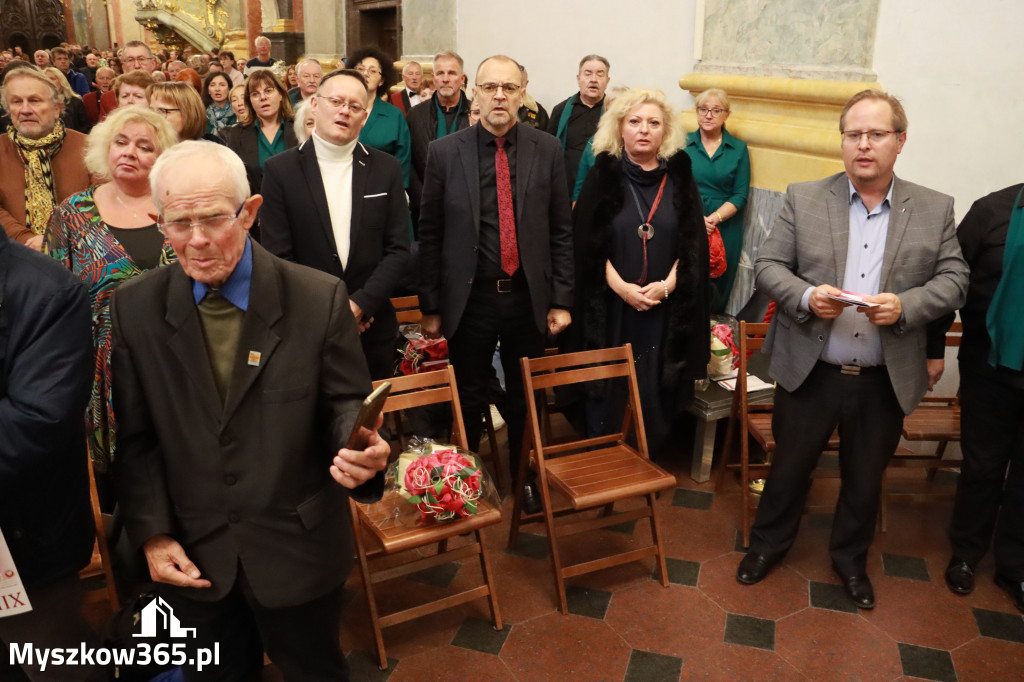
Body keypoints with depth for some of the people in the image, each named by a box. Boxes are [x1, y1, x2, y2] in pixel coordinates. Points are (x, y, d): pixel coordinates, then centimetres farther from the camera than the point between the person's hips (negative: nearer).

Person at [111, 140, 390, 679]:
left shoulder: (320, 298, -13)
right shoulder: (133, 308, -5)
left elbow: (346, 404, -7)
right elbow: (134, 437, 0)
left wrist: (361, 450, -29)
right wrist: (152, 533, -5)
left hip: (298, 552, -2)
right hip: (190, 556, 2)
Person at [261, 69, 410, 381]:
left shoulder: (386, 169, 2)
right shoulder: (280, 170, -3)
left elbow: (398, 250, -1)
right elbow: (278, 257, -5)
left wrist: (360, 304, -12)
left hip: (373, 330, 2)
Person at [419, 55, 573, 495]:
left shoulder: (547, 150, 1)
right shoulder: (445, 152, -3)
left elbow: (560, 231, 2)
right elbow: (429, 235, -2)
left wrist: (561, 299, -1)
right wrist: (430, 306, -4)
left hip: (529, 298, 2)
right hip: (469, 298, -1)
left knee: (525, 400, 16)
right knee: (468, 400, 11)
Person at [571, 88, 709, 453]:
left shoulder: (680, 178, 7)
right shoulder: (603, 176, 3)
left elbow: (694, 242, 4)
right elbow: (587, 242, -3)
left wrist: (668, 284, -11)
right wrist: (620, 286, -13)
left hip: (666, 308, 1)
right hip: (612, 306, -1)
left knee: (655, 388, 6)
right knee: (610, 388, 3)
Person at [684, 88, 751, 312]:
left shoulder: (739, 149, 6)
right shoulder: (683, 143, 6)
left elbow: (740, 195, 2)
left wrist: (716, 217, -15)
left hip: (725, 228, 1)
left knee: (717, 288, 3)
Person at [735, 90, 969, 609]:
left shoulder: (935, 209, 1)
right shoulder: (803, 199, -2)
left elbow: (954, 280, 1)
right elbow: (767, 266, -2)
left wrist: (906, 305, -19)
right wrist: (805, 296, -22)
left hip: (885, 381, 1)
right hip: (810, 372, -1)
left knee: (865, 477, 18)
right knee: (789, 466, 15)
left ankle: (851, 557, 42)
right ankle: (768, 543, 39)